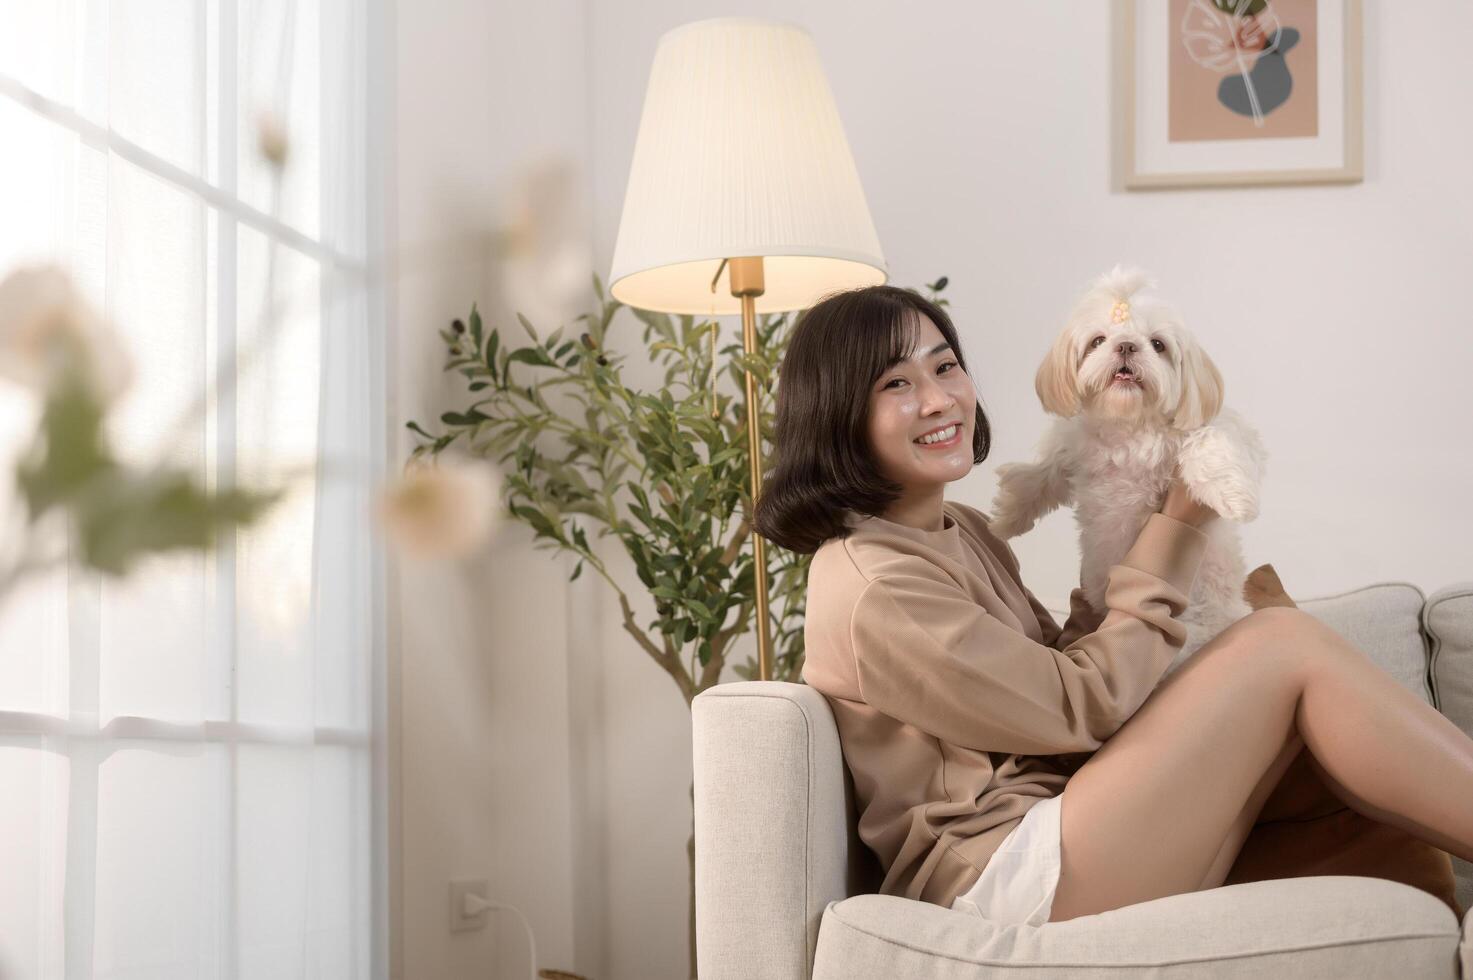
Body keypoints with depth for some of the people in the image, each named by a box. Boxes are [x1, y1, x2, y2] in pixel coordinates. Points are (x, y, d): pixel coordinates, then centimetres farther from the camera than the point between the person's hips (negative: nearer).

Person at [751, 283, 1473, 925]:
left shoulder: (962, 531, 16)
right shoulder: (872, 589, -15)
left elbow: (1058, 671, 13)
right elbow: (1081, 708, -11)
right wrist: (1174, 532, -2)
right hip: (1006, 877, -9)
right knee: (1287, 645, -11)